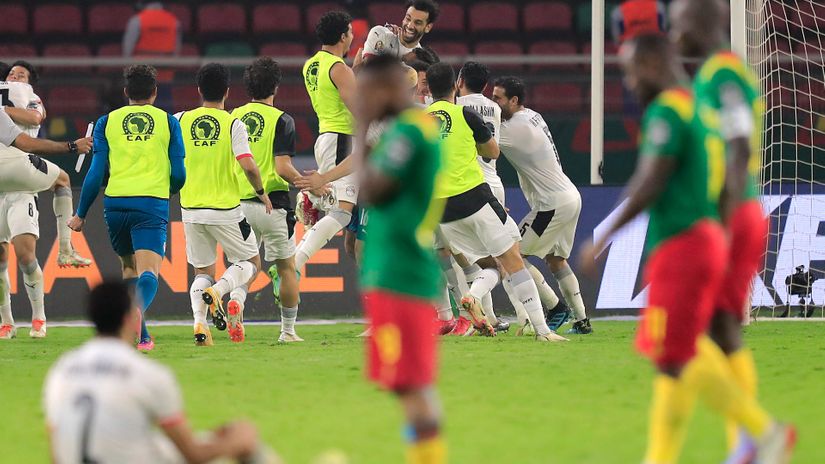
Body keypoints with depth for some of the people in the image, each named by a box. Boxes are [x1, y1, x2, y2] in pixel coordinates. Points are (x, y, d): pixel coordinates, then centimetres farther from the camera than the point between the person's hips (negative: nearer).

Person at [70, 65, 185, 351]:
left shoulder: (107, 122, 10)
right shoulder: (168, 122, 9)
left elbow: (96, 173, 4)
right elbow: (179, 175, 7)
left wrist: (81, 214, 11)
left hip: (115, 203, 2)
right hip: (153, 204, -2)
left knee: (129, 268, 20)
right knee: (148, 271, -12)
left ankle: (139, 333, 17)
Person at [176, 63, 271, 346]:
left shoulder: (181, 120, 1)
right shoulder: (233, 124, -8)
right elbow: (248, 166, -17)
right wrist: (261, 192, 0)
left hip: (191, 209, 3)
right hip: (225, 209, -3)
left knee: (202, 271, 14)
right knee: (251, 263, 12)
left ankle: (199, 322, -8)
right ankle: (217, 292, -15)